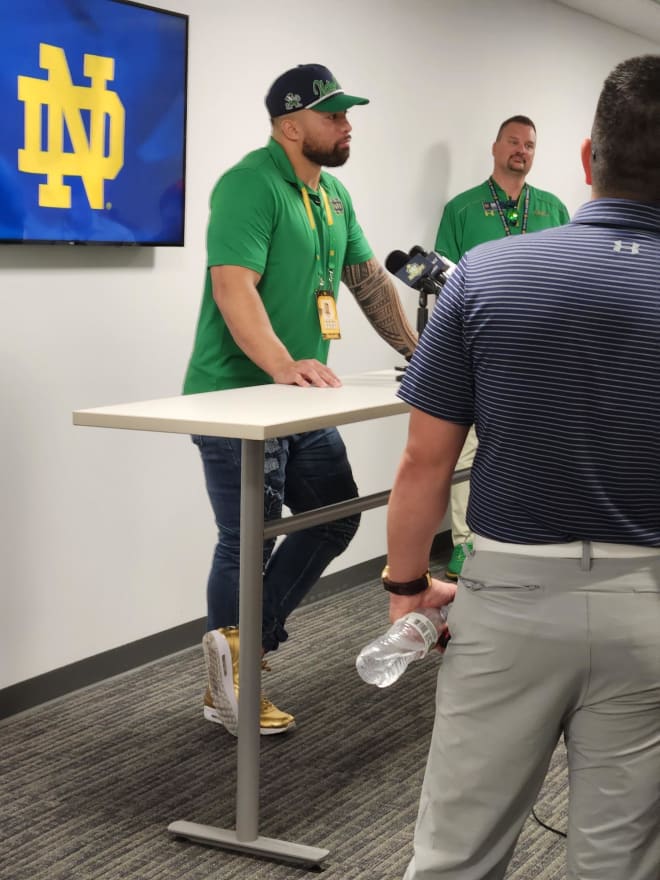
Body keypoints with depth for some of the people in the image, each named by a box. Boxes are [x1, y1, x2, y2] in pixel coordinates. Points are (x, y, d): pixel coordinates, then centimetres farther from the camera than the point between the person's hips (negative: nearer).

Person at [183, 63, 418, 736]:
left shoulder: (332, 194, 13)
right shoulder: (249, 184, -16)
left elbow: (369, 279, 18)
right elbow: (233, 285, -27)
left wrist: (419, 351, 12)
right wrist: (283, 364, -38)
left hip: (301, 402, 9)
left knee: (335, 518, 12)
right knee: (247, 544, 0)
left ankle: (242, 645, 18)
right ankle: (230, 692, 15)